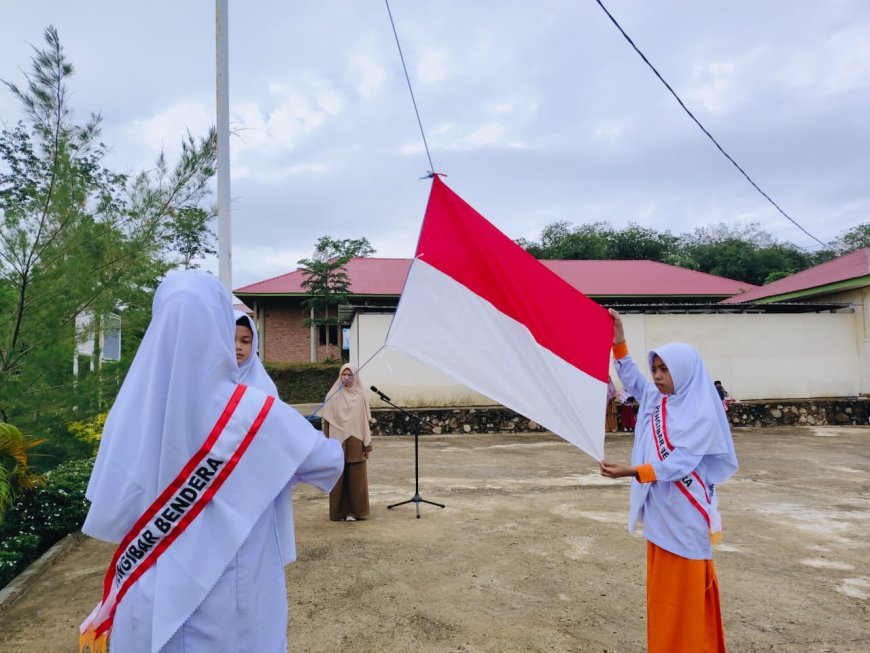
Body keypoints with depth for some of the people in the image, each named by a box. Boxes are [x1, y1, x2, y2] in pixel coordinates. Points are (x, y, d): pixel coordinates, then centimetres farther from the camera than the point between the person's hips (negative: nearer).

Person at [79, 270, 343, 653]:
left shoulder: (131, 408, -10)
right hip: (228, 599, -3)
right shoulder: (252, 412, -19)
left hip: (149, 594, 3)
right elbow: (329, 461, -6)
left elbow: (106, 515, -2)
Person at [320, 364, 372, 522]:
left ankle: (355, 510, 14)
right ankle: (339, 511, 14)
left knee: (356, 477, 3)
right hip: (338, 442, 0)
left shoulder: (360, 395, 3)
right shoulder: (333, 395, 1)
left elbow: (366, 421, 4)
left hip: (355, 443, 1)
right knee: (339, 477, 4)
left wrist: (367, 445, 0)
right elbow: (327, 421, 1)